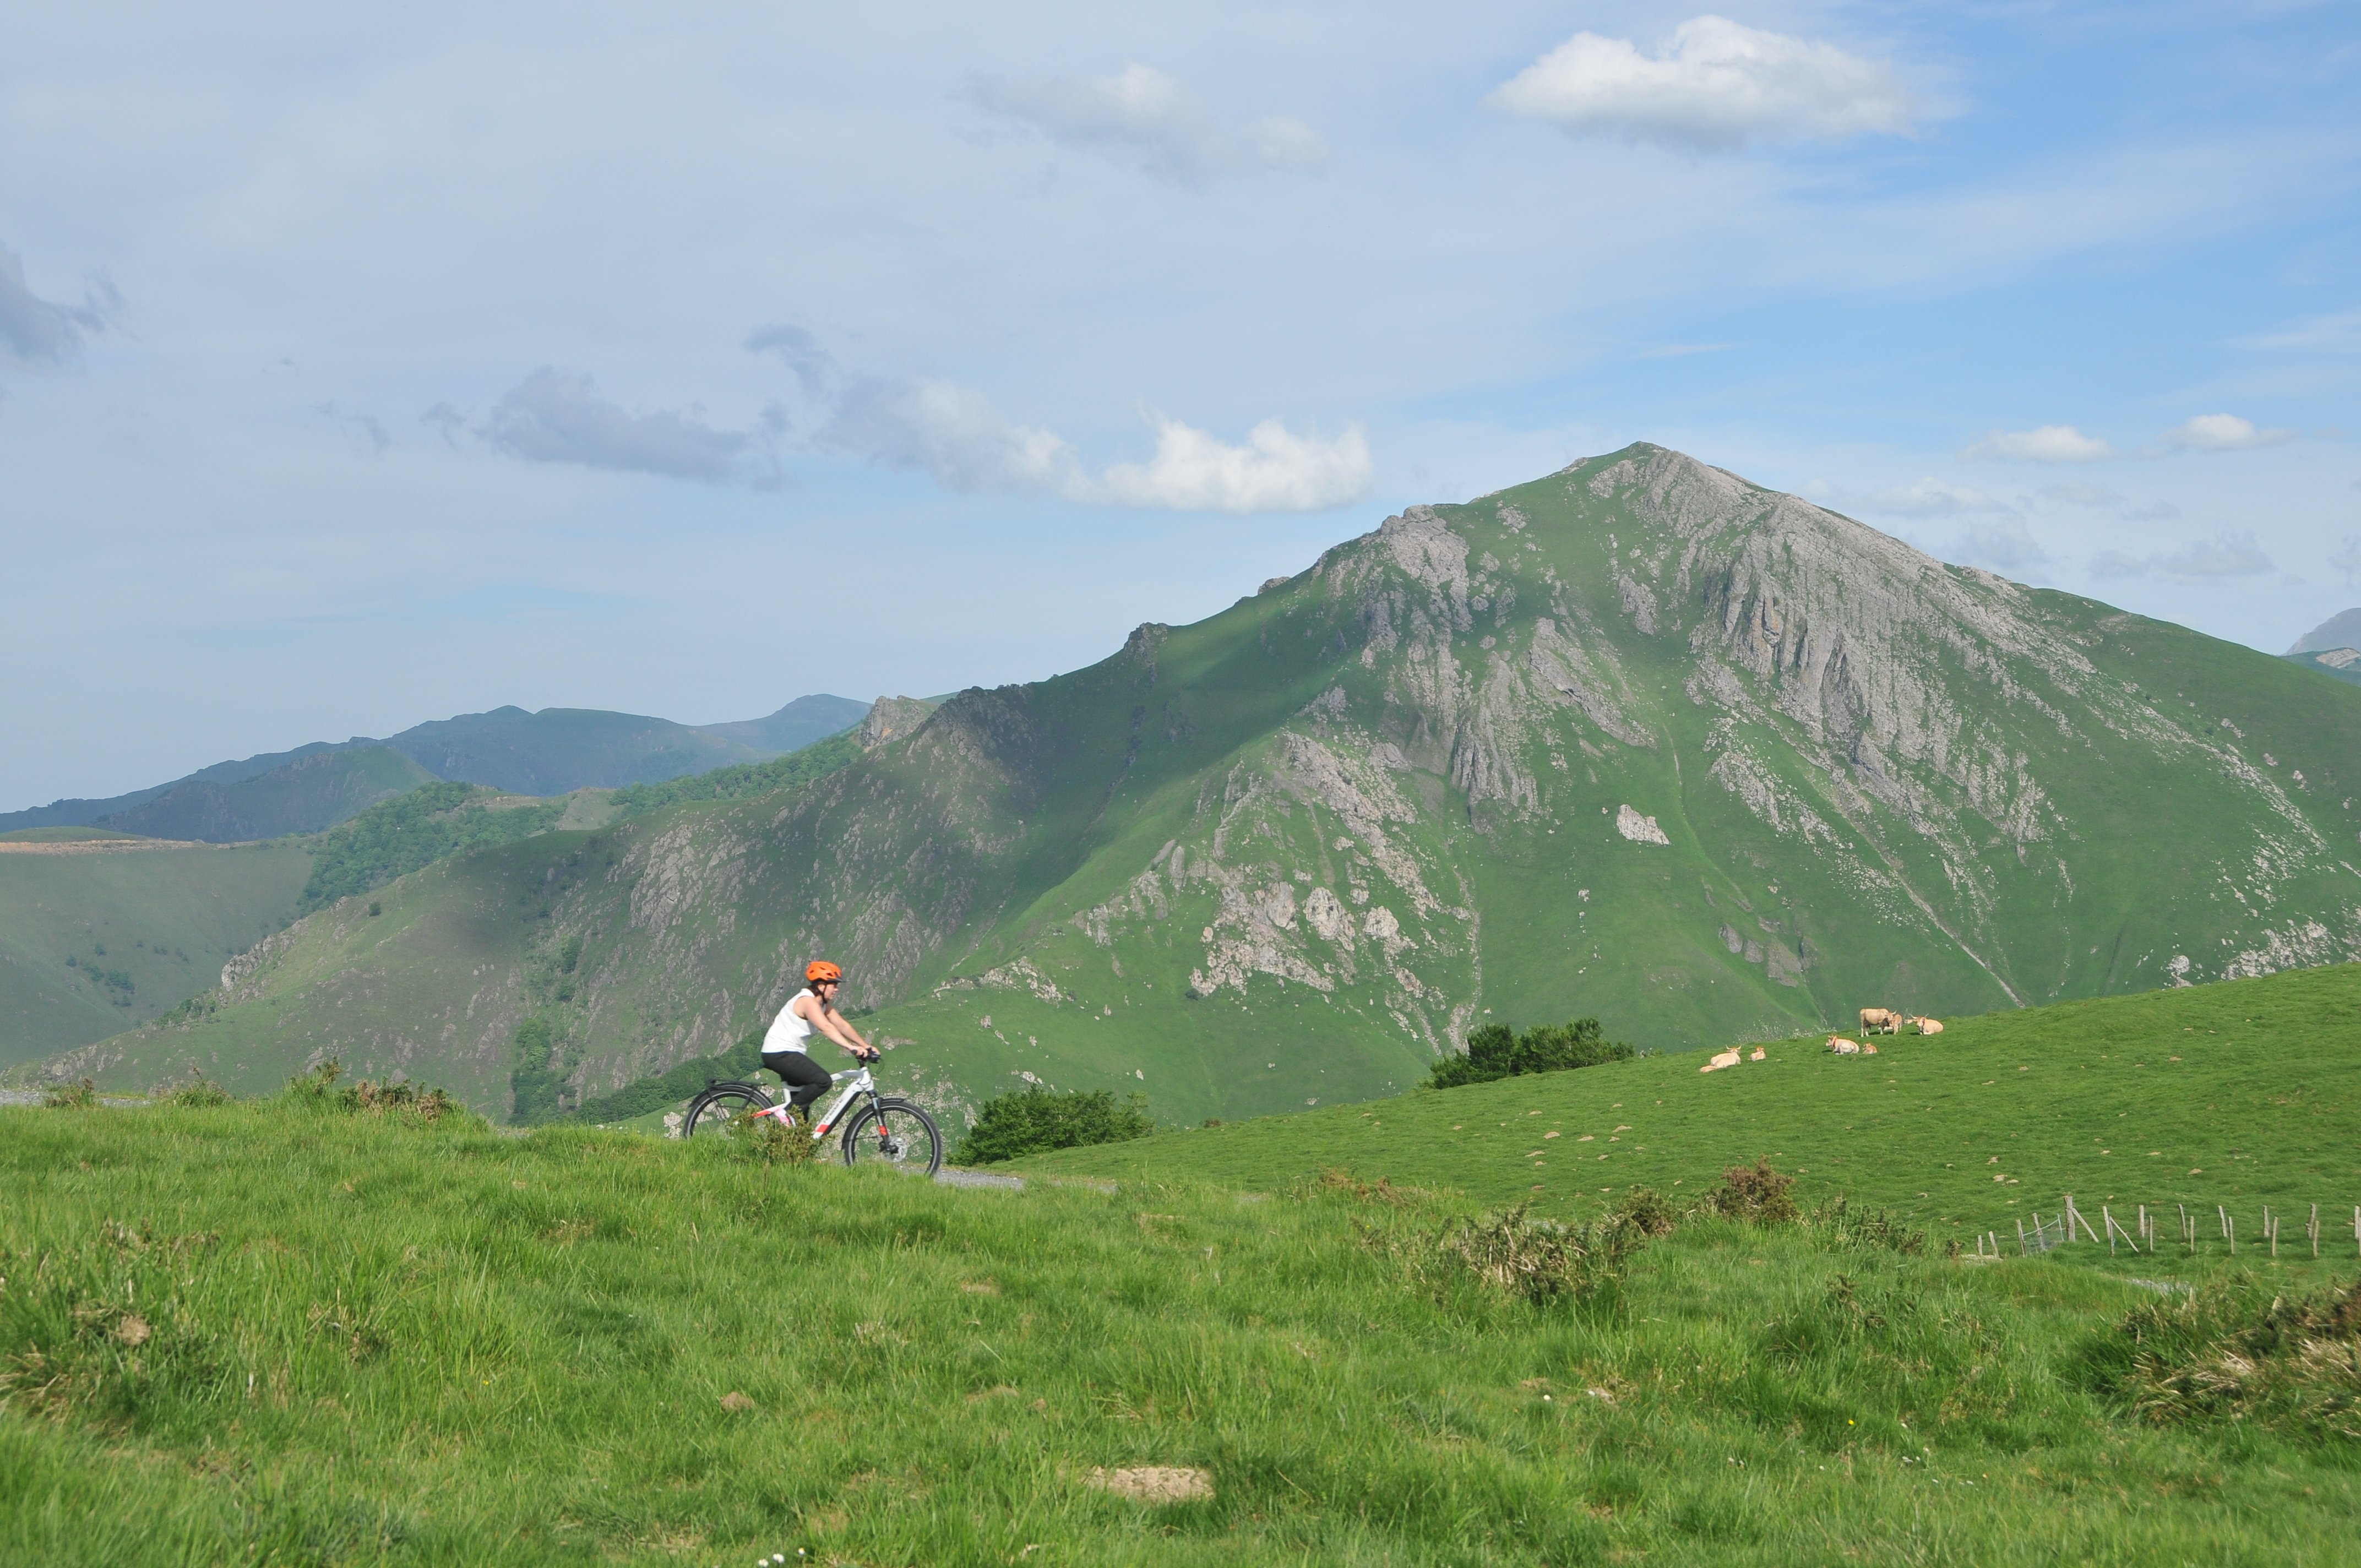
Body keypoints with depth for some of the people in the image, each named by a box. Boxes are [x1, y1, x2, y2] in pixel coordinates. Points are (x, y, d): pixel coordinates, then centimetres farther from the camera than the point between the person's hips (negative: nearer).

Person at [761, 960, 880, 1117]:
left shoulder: (825, 1005, 9)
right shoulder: (807, 1001, -22)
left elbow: (842, 1026, 4)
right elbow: (826, 1027, -36)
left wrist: (866, 1046, -7)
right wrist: (851, 1047, -45)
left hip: (791, 1054, 11)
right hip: (779, 1053, -11)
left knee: (801, 1105, 13)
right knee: (823, 1081, -23)